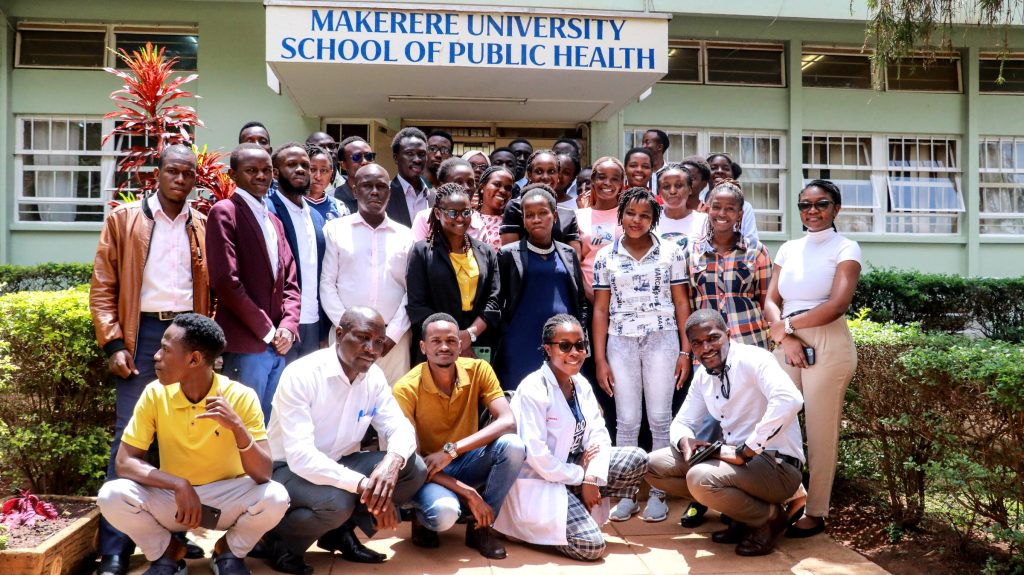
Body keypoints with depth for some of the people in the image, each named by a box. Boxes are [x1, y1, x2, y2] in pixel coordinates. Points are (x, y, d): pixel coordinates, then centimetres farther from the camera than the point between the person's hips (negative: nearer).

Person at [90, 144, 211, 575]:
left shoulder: (203, 227, 12)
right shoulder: (123, 219, 5)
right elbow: (103, 287, 1)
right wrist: (113, 343, -8)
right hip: (142, 333, -2)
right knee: (130, 435, -3)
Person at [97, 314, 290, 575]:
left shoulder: (241, 397, -18)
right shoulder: (154, 394, -11)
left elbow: (263, 475, -22)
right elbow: (124, 462, -12)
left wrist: (238, 427, -39)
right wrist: (179, 485, -26)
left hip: (226, 499, -2)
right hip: (172, 497, 2)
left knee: (275, 497, -31)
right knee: (111, 496, -25)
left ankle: (228, 551, 3)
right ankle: (168, 552, 4)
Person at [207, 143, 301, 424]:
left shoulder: (274, 221, 18)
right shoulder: (224, 213, -6)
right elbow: (226, 281, -15)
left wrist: (288, 326, -1)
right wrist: (266, 330, -11)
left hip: (277, 346, 7)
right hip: (245, 344, -7)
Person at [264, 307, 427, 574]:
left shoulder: (374, 377, -4)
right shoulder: (301, 375, -25)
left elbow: (401, 428, -6)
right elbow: (300, 456, -32)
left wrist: (392, 461, -31)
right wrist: (362, 484, -40)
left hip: (338, 464, 7)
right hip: (289, 469, -6)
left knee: (414, 469, -13)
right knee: (336, 501, -37)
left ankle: (341, 532, 5)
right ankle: (278, 537, -4)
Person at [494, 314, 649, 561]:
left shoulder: (581, 384, 4)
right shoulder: (533, 389, -20)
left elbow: (599, 435, 1)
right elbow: (536, 453, -23)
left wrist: (591, 479, -15)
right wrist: (581, 476, -13)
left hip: (573, 469, 8)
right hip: (538, 480, -8)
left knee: (637, 459, -4)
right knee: (592, 546, -17)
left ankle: (580, 508, 7)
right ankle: (539, 525, 7)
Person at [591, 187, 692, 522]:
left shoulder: (670, 253, 4)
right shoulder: (605, 257, 5)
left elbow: (681, 304, 4)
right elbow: (600, 310, 5)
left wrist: (685, 351, -2)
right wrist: (600, 360, 0)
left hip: (662, 341, 0)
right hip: (620, 344, 1)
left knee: (660, 419, 3)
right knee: (627, 421, 4)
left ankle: (659, 492, 14)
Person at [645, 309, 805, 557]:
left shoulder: (753, 359, -16)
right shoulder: (702, 376, 8)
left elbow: (790, 400, -35)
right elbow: (682, 422, 15)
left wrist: (744, 451, -29)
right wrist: (684, 440, -11)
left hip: (777, 464, -8)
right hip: (738, 459, 8)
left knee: (700, 479, -33)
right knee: (655, 465, 1)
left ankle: (769, 516, -4)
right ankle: (743, 511, 5)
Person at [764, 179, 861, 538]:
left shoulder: (845, 248, 1)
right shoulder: (788, 249, 15)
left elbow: (838, 304, -12)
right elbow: (771, 302, 8)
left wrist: (787, 324, -6)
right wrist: (785, 338, -9)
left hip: (827, 345, -4)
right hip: (786, 345, 4)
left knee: (821, 432, -1)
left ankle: (815, 513, 10)